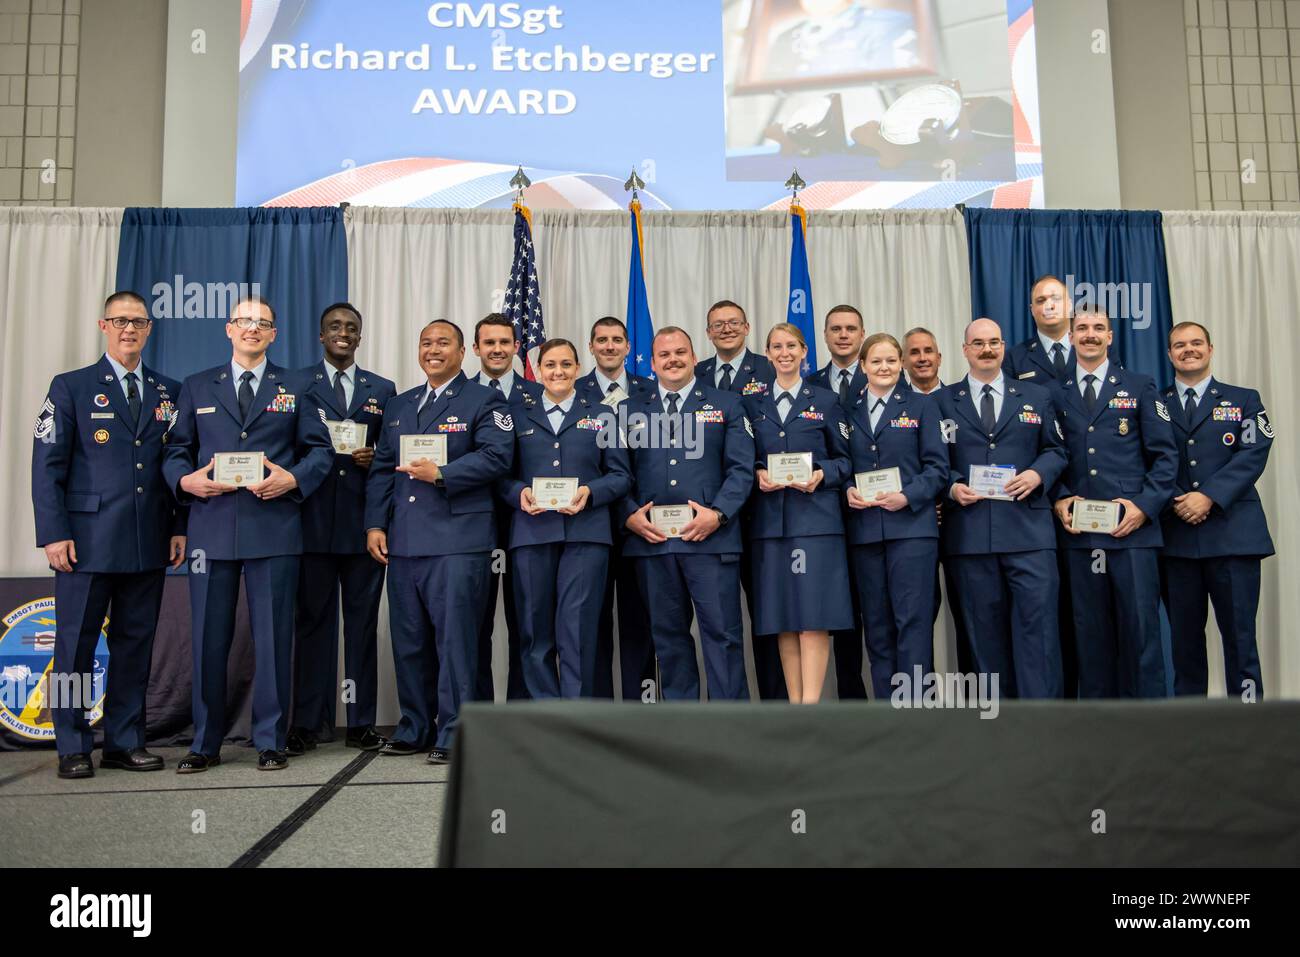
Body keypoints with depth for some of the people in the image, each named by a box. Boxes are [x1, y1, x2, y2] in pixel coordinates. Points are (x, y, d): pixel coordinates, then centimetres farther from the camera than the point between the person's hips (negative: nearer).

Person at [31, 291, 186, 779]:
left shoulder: (170, 392, 12)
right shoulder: (70, 387, 4)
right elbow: (47, 467, -1)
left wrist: (180, 527, 2)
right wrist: (54, 534, -9)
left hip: (149, 543, 3)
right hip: (87, 541, -3)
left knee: (135, 644, 8)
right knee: (76, 644, 3)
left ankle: (125, 742, 18)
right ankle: (73, 748, 14)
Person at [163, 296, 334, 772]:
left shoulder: (295, 388, 11)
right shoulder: (197, 387, 15)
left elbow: (320, 450, 7)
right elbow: (175, 451, 14)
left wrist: (292, 479, -10)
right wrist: (185, 480, -7)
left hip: (274, 529, -1)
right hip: (211, 527, 2)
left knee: (273, 637, 2)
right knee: (208, 638, 5)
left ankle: (270, 741, 13)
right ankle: (205, 743, 17)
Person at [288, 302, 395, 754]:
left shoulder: (383, 389, 14)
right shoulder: (295, 384, 8)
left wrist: (374, 459, -8)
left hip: (364, 520, 2)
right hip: (314, 519, -1)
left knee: (363, 623, 5)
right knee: (313, 621, 4)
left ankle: (361, 722, 13)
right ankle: (307, 723, 11)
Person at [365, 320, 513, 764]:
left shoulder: (483, 401, 4)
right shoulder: (397, 406, 22)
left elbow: (496, 456, -10)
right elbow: (381, 469, 18)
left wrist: (442, 474, -17)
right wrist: (375, 524, 7)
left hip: (458, 539, -6)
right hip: (403, 541, 6)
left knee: (455, 636, -5)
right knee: (408, 639, 10)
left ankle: (453, 733, 3)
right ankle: (415, 728, 21)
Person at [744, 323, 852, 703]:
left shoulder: (825, 401, 9)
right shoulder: (753, 404, 14)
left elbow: (844, 460, 8)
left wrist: (821, 474, -11)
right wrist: (757, 473, -7)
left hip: (815, 516, -2)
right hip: (769, 519, 2)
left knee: (813, 616, -8)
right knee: (782, 618, 3)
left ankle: (811, 703, -6)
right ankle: (793, 702, 11)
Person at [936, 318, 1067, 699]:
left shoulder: (1036, 396, 15)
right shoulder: (943, 400, 11)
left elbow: (1055, 450, 12)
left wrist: (1037, 474, -7)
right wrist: (952, 486, -9)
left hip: (1028, 528, 0)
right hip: (970, 531, 0)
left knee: (1036, 619, -6)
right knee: (985, 626, 5)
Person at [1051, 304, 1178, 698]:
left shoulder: (1139, 387, 9)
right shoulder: (1055, 395, 13)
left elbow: (1165, 455, 5)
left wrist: (1144, 505, -8)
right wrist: (1059, 500, -4)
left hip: (1132, 528, -1)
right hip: (1078, 532, 2)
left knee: (1140, 627, -4)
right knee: (1090, 633, 6)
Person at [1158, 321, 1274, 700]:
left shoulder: (1243, 400, 11)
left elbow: (1253, 454, -2)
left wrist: (1210, 496, -14)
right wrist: (1173, 501, -12)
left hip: (1232, 533, -1)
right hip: (1175, 535, 1)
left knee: (1239, 633, -3)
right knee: (1184, 635, 6)